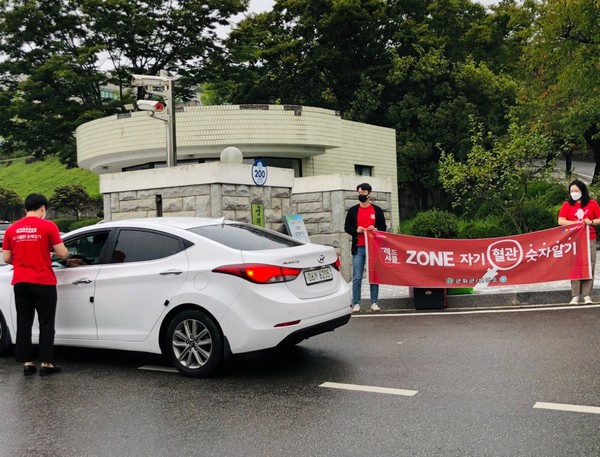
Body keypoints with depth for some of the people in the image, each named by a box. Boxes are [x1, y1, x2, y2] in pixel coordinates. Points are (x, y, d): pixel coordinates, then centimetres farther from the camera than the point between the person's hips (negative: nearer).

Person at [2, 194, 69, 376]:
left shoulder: (12, 229, 6)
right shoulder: (48, 226, -7)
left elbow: (6, 258, 8)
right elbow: (62, 253, -8)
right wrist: (66, 252, 14)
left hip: (20, 283, 4)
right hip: (43, 282, -4)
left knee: (23, 323, 10)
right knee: (46, 324, 4)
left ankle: (27, 363, 12)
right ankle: (46, 363, 5)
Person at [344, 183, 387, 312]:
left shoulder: (377, 210, 9)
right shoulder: (353, 210, 8)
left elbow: (383, 227, 10)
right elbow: (347, 227, 9)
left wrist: (376, 229, -11)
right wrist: (356, 230, -11)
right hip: (358, 248, 0)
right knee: (357, 277, -2)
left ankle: (374, 303, 10)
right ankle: (356, 303, 2)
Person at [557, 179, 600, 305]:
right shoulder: (567, 205, 5)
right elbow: (561, 221, -4)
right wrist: (576, 223, -15)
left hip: (589, 240, 0)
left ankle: (587, 295, 0)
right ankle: (575, 296, -1)